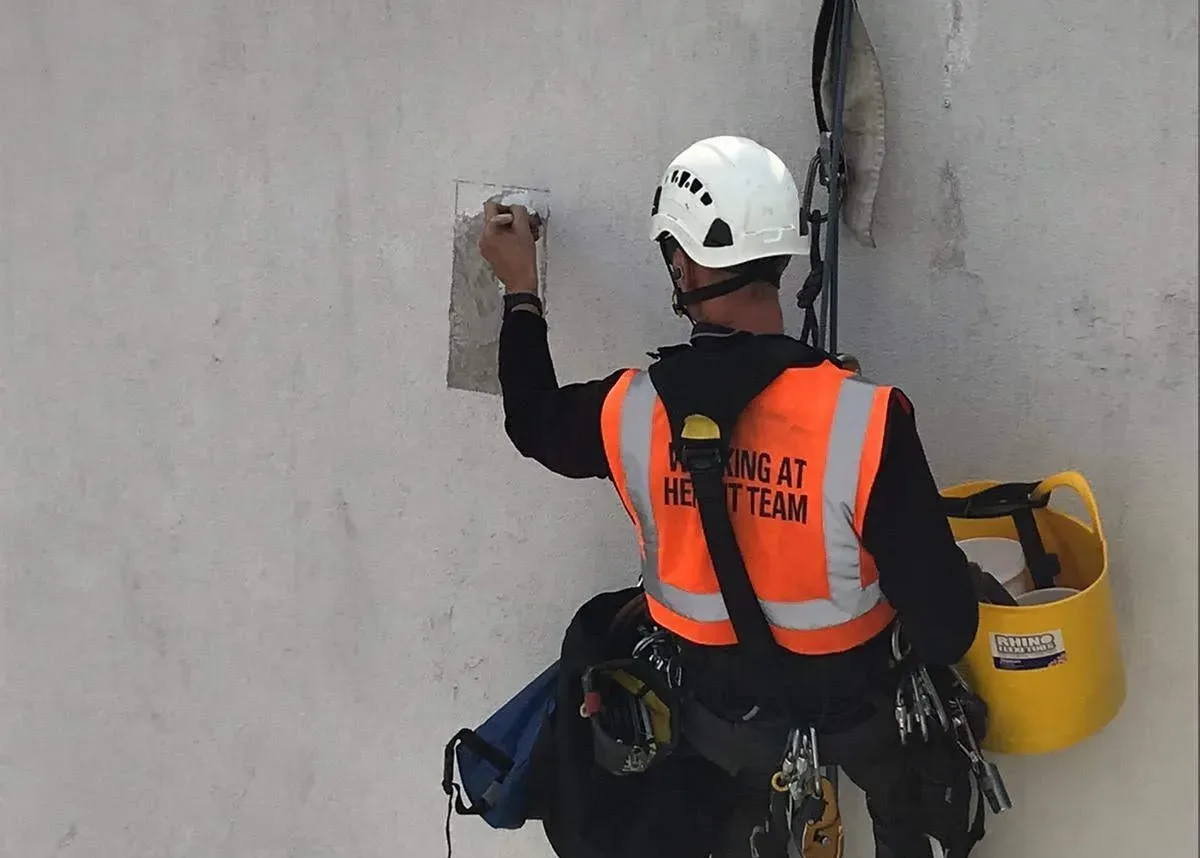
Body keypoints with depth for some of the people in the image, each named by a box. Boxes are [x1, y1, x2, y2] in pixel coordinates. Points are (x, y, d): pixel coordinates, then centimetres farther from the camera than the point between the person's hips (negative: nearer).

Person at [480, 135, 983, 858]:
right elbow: (944, 621, -27)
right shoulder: (867, 420, -34)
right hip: (853, 698, -2)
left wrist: (521, 290, 13)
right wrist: (939, 647, -2)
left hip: (719, 699, 2)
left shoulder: (631, 411, -23)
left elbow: (536, 423, 2)